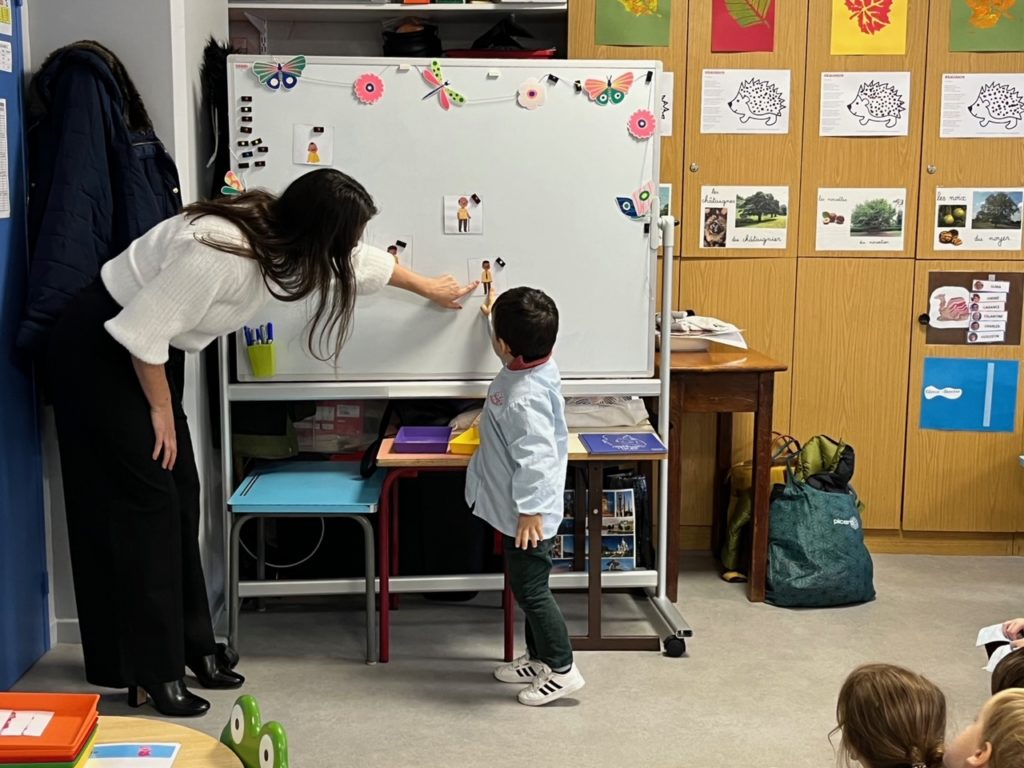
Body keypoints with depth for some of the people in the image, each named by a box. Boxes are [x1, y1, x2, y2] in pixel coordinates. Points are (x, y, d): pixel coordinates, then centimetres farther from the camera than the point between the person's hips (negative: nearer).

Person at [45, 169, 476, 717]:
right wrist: (161, 409, -14)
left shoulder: (286, 233, -5)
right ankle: (150, 673, -2)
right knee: (143, 500, -10)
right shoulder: (221, 251, -33)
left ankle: (190, 648, 17)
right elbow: (141, 331, -27)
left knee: (180, 499, 7)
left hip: (150, 353, 9)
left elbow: (363, 262, 14)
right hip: (99, 350, -9)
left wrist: (428, 287, 28)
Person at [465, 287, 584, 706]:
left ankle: (562, 669, 18)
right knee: (528, 588, 22)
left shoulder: (523, 399, -32)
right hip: (519, 511, 10)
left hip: (526, 517, -10)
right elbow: (515, 348, 22)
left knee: (531, 591, 4)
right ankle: (537, 658, 36)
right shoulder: (538, 364, -4)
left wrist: (529, 511, -26)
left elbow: (534, 459, -32)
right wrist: (498, 318, 30)